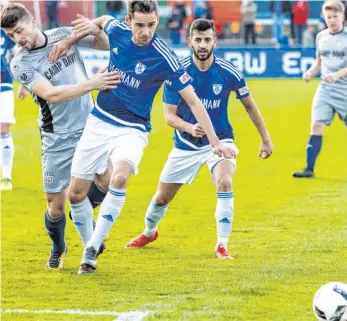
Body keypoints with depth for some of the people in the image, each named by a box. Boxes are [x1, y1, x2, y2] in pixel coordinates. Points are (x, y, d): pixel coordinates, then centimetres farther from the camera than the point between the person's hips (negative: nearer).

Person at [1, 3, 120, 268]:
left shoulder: (63, 35, 0)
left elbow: (105, 45, 13)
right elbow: (51, 94, -25)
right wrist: (92, 84, -32)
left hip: (90, 126, 3)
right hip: (58, 139, -3)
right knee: (56, 207, -1)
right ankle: (58, 249, 30)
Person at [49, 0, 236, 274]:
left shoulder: (164, 57, -19)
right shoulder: (117, 31, -7)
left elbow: (193, 101, -14)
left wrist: (215, 142, -18)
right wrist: (70, 40, 12)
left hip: (132, 130, -4)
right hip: (99, 122, 5)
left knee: (120, 177, -33)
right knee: (76, 193, 4)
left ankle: (93, 248, -22)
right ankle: (90, 243, 29)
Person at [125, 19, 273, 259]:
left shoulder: (229, 72, -15)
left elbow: (249, 105, 1)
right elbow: (169, 115, -14)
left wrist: (266, 139, 5)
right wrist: (189, 128, -35)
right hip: (186, 144, 1)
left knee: (224, 183, -30)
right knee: (162, 196, 11)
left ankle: (222, 245, -21)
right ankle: (149, 232, 44)